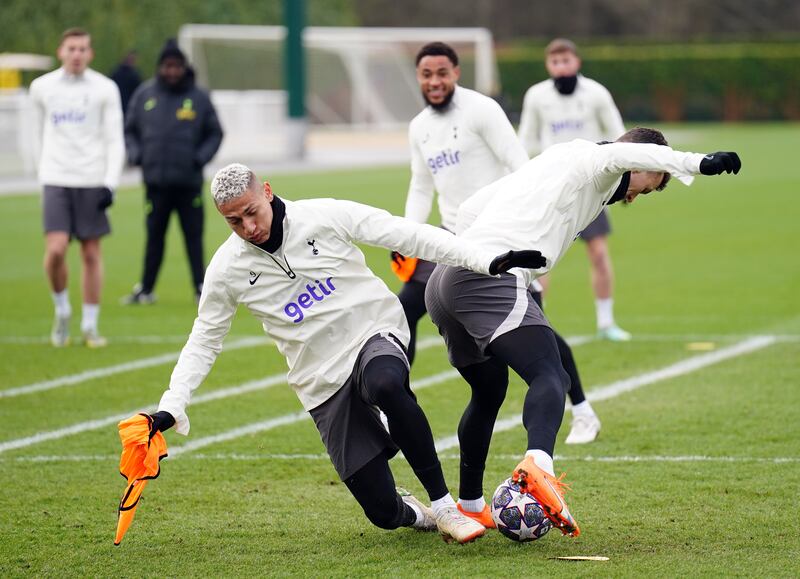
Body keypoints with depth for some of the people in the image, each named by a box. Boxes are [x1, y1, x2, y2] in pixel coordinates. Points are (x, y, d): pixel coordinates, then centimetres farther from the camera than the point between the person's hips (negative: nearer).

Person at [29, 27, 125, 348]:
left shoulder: (105, 89, 1)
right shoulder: (42, 87, 6)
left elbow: (115, 140, 0)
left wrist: (110, 183, -9)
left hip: (92, 182, 0)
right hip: (56, 182, 0)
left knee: (91, 254, 2)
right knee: (55, 250, -14)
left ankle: (90, 325, 11)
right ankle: (61, 311, 9)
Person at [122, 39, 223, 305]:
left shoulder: (199, 98, 1)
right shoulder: (144, 94, 5)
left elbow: (215, 133, 7)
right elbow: (130, 130, 14)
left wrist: (201, 158, -8)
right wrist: (136, 155, -2)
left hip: (189, 182, -2)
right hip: (155, 181, 2)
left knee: (194, 237, 1)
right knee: (154, 236, 9)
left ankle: (201, 288, 6)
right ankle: (145, 290, 17)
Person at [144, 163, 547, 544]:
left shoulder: (325, 216, -8)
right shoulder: (227, 270, -3)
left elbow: (407, 235, -8)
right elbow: (203, 341, 8)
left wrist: (486, 262, -14)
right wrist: (171, 407, -4)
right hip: (323, 384, 2)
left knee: (385, 385, -41)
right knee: (382, 511, -6)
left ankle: (443, 506, -26)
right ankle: (412, 514, 34)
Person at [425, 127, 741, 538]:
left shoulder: (548, 163, 32)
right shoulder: (585, 161, 6)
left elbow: (469, 209, 32)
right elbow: (622, 154, -18)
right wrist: (697, 163, -28)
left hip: (443, 284, 9)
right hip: (492, 277, -9)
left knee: (489, 390, 25)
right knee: (549, 376, -20)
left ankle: (470, 508, 32)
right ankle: (537, 465, -47)